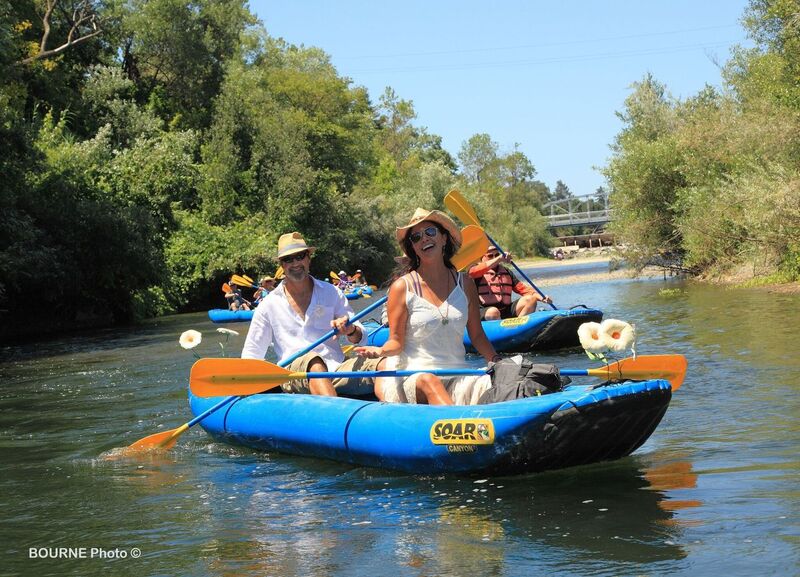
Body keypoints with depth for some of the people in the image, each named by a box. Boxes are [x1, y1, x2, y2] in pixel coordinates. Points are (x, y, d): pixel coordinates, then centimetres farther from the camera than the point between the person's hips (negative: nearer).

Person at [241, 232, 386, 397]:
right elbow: (251, 354, 16)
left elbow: (361, 338, 15)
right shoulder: (269, 305, 13)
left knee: (384, 364, -27)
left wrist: (351, 331, -10)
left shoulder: (331, 293, 17)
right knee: (313, 360, -40)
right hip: (293, 374, -2)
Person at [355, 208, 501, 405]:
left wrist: (496, 360, 0)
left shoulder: (464, 283, 12)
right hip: (414, 374, -3)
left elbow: (477, 335, 16)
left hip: (457, 375, 4)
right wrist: (381, 351, -21)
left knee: (488, 385, -29)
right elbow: (397, 341, 1)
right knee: (429, 382, -39)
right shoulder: (402, 287, 1)